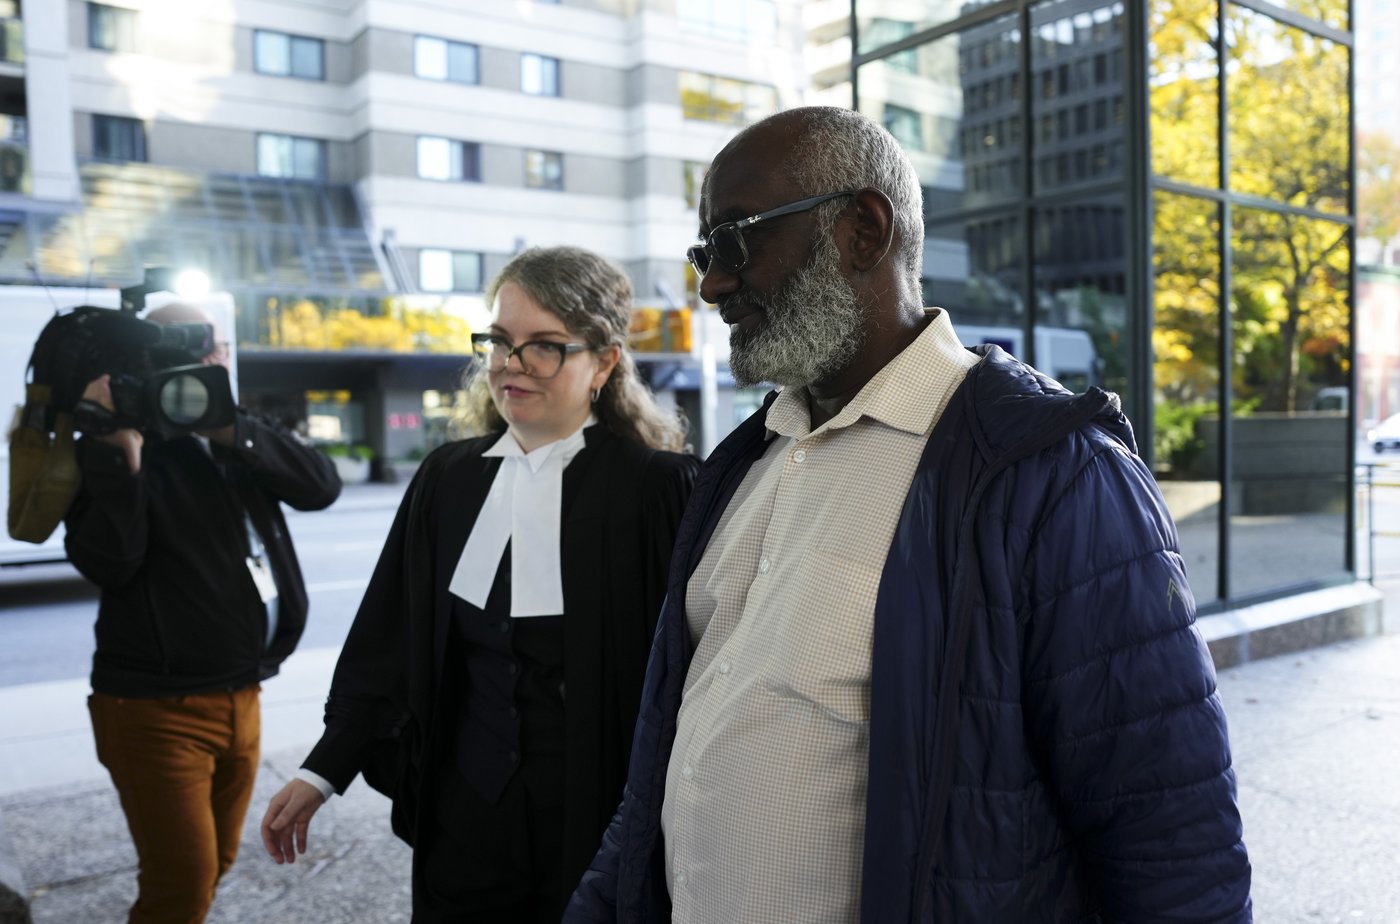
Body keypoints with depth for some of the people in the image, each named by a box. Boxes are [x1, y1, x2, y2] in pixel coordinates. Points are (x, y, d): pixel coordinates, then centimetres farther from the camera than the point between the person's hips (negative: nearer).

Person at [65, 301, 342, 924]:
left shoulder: (239, 439, 9)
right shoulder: (120, 446, -9)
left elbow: (322, 487, -7)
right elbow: (106, 562, -22)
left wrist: (230, 431, -17)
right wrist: (123, 448, -26)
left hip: (241, 697, 6)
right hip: (158, 707, -6)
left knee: (214, 867, 21)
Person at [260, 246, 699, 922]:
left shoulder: (657, 487, -14)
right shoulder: (449, 478, 1)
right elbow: (388, 641, 7)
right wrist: (323, 772, 5)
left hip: (598, 819, -4)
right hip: (463, 816, 4)